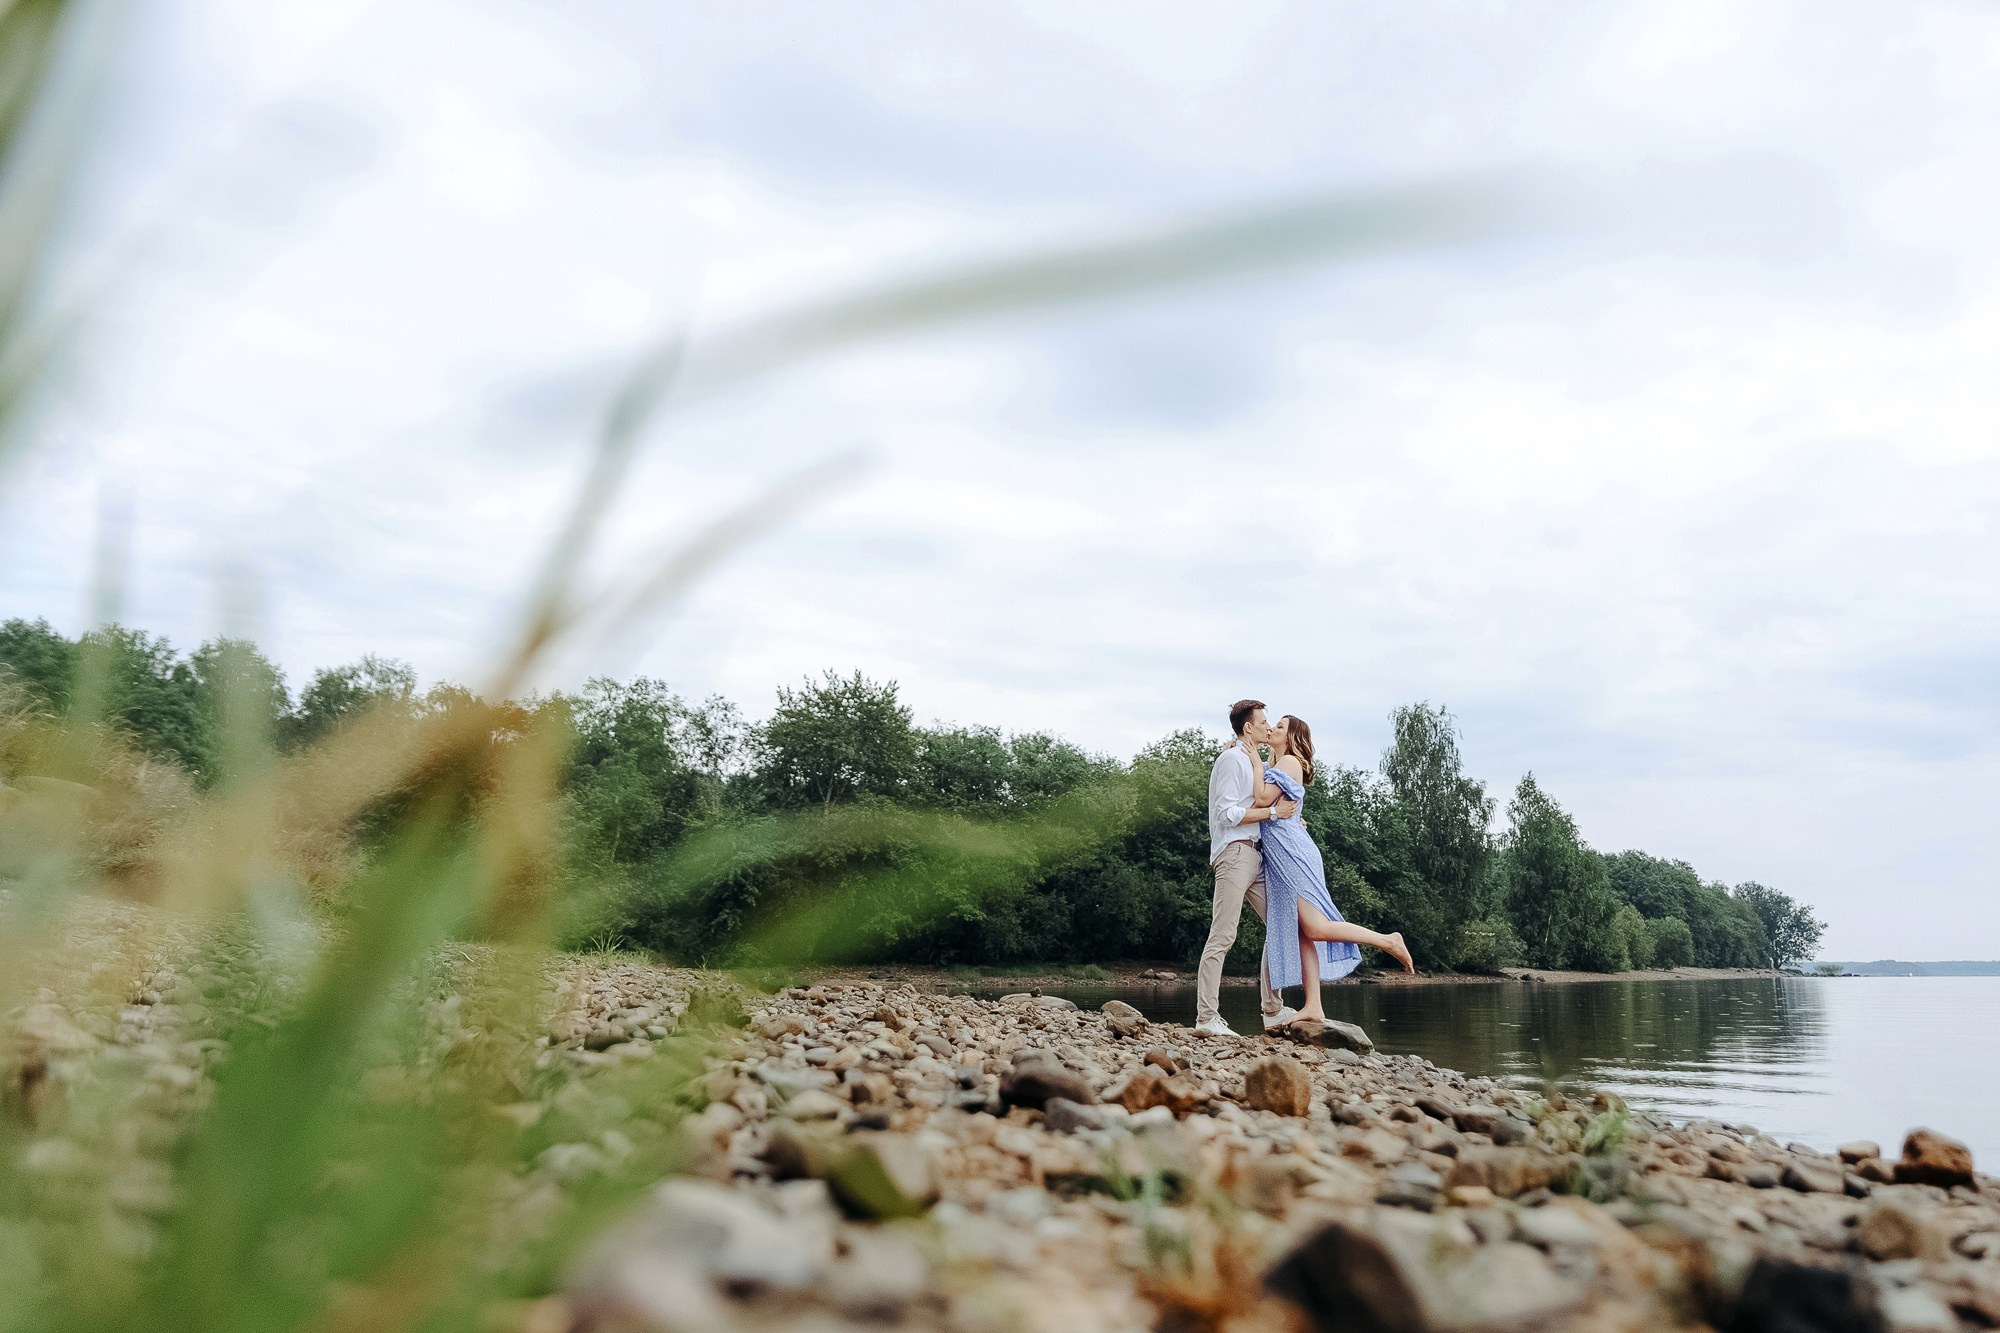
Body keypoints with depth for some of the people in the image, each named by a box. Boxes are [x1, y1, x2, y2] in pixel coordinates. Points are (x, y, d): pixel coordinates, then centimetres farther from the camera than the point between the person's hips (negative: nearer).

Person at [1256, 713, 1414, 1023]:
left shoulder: (1289, 762, -6)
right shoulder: (1276, 767, 23)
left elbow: (1263, 799, -16)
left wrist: (1256, 764, -5)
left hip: (1292, 853, -9)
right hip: (1280, 858, 9)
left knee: (1316, 927, -15)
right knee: (1302, 933, 3)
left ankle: (1388, 941, -4)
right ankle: (1313, 1007, 1)